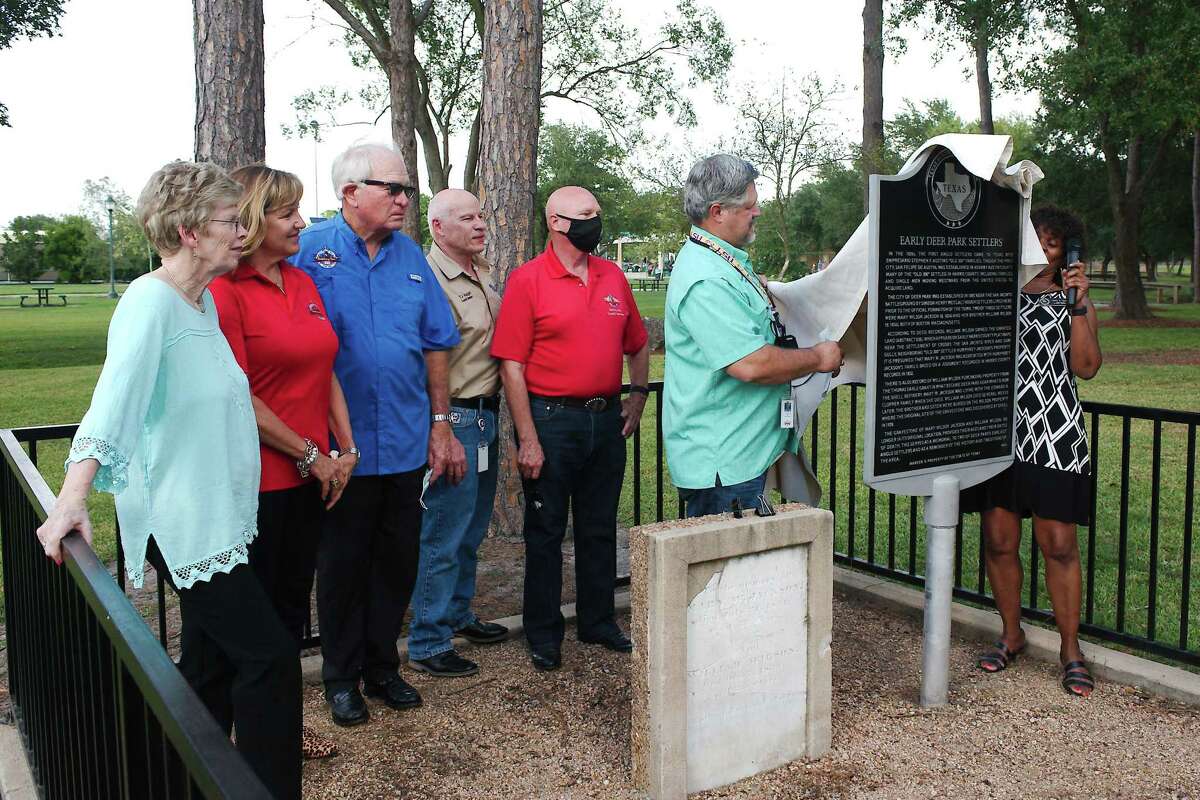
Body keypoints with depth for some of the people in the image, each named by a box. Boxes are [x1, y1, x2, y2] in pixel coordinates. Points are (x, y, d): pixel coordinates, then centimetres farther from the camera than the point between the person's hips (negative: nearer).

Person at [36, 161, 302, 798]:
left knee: (213, 664, 16)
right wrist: (72, 500, -36)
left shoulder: (204, 301, 10)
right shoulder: (150, 301, -16)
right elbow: (113, 398, -28)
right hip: (179, 522, -9)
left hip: (214, 517, 9)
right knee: (270, 660, -8)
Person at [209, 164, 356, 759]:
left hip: (312, 476, 7)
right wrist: (309, 456, -12)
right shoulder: (224, 291, -14)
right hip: (259, 480, -7)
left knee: (294, 598, 17)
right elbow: (236, 397, -17)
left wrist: (345, 449, 5)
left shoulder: (303, 283, 9)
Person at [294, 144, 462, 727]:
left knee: (397, 561, 14)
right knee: (343, 564, 9)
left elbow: (434, 345, 11)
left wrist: (440, 425, 9)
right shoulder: (310, 250, -8)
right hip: (341, 445, -4)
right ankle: (342, 678, 26)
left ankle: (382, 667, 31)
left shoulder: (410, 255, 7)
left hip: (407, 442, 4)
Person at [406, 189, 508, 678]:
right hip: (455, 418, -9)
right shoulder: (431, 280, -16)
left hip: (485, 414, 9)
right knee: (444, 534, -2)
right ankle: (428, 644, 9)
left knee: (472, 527, 20)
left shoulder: (483, 273, 13)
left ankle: (458, 614, 36)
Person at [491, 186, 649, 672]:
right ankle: (543, 634, 20)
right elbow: (512, 364, -12)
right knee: (546, 531, 6)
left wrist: (638, 396, 10)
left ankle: (598, 621, 30)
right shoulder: (527, 280, -8)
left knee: (600, 528, 15)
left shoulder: (612, 276, 9)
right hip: (551, 420, -5)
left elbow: (637, 344, 21)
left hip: (606, 420, 5)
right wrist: (528, 439, -15)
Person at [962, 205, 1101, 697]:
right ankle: (1011, 635, 24)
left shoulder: (1075, 301, 10)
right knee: (998, 542, 6)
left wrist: (1078, 305, -10)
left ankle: (1070, 648, 13)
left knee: (1059, 545, -2)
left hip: (1053, 435, -2)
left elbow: (1086, 367, -4)